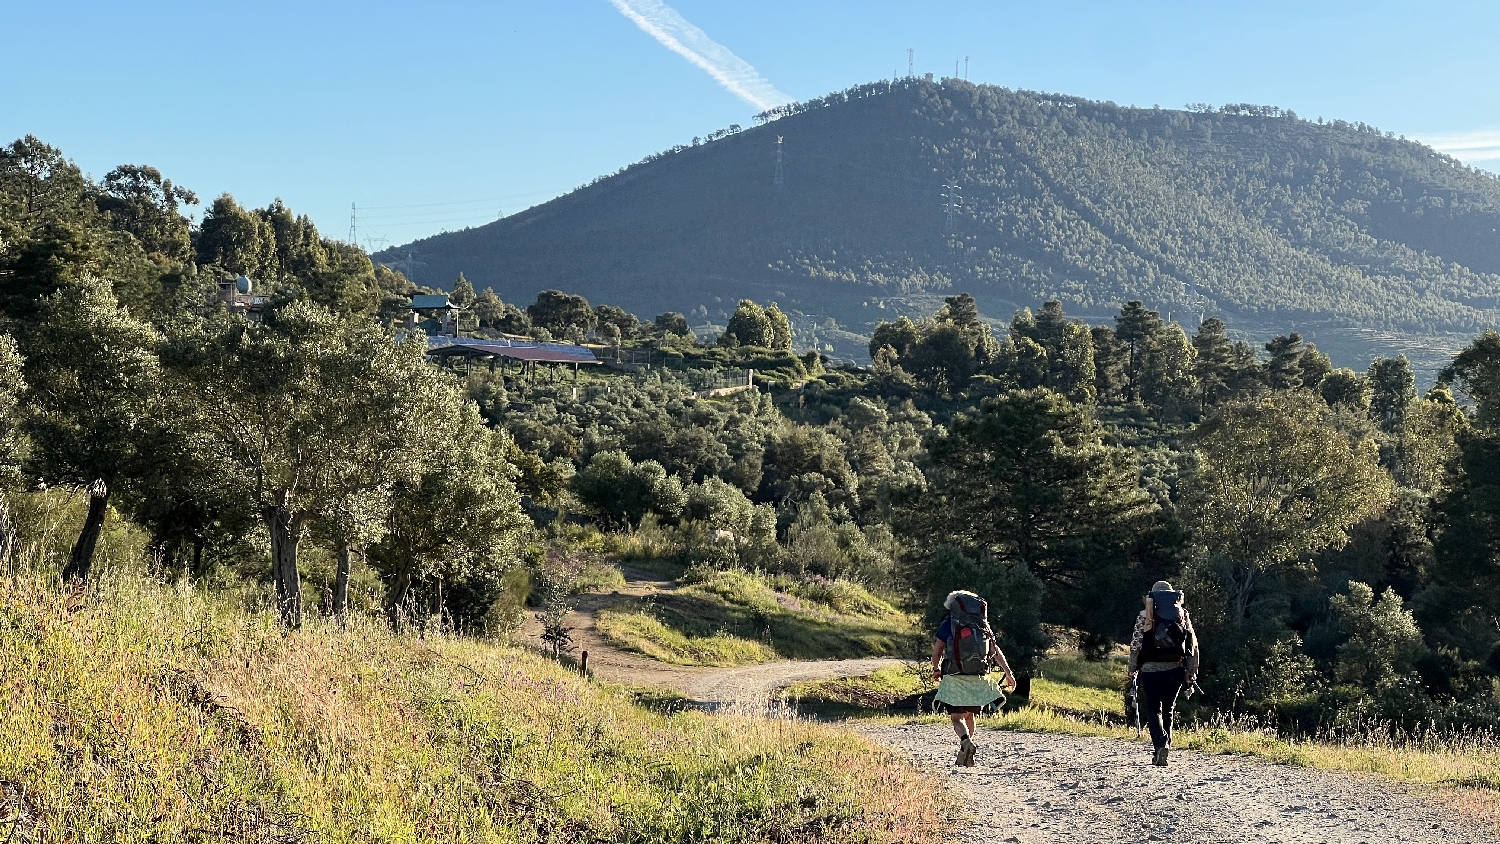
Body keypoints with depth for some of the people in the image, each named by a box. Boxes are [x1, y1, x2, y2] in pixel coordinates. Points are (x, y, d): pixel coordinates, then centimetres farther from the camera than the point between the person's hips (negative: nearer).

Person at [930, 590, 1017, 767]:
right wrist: (1008, 673, 6)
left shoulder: (948, 625, 0)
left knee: (957, 718, -3)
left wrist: (936, 669, 15)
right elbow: (996, 651, 6)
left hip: (955, 679, -4)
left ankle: (966, 742, -31)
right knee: (969, 716, 19)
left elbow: (937, 652, -3)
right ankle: (965, 756, 21)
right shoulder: (983, 626, 11)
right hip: (979, 679, 4)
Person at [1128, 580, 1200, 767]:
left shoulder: (1145, 616, -1)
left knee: (1153, 710, -1)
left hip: (1150, 669, -3)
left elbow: (1136, 644, -4)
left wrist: (1133, 669, 6)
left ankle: (1161, 744, -22)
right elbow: (1193, 644, 6)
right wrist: (1192, 672, 12)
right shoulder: (1183, 615, 7)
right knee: (1168, 710, 17)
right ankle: (1165, 745, 20)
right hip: (1175, 669, 3)